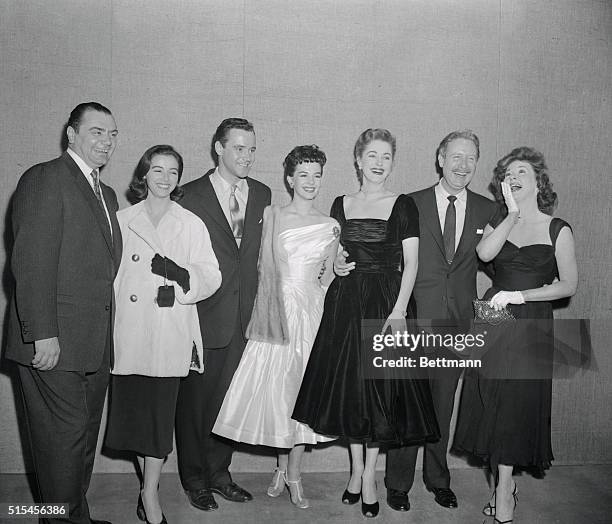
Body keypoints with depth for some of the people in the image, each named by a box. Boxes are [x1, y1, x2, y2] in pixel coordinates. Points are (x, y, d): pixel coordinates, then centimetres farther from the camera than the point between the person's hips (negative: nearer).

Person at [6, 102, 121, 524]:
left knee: (86, 433, 15)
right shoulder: (45, 179, -7)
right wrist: (43, 333, -19)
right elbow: (31, 262, -15)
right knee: (63, 435, 0)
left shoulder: (106, 194, 18)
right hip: (55, 342, -8)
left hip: (95, 345, 8)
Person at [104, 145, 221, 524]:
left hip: (170, 335, -1)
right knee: (134, 410, 5)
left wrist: (182, 278, -18)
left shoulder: (192, 224, 7)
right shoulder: (122, 221, 10)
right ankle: (150, 488, 26)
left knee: (160, 414, 0)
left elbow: (211, 277, 1)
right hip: (129, 333, 1)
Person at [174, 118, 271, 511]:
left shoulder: (262, 194, 8)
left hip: (244, 315, 4)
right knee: (196, 399, 10)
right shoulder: (191, 196, -5)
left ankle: (219, 472, 32)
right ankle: (194, 479, 29)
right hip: (203, 315, -3)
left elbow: (262, 254, 8)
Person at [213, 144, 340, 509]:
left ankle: (294, 474, 17)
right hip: (276, 310, 0)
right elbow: (263, 266, 6)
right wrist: (270, 307, 0)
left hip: (312, 312, 1)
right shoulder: (272, 217, 4)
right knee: (274, 389, 3)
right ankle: (282, 466, 24)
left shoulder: (331, 227, 6)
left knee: (304, 389, 2)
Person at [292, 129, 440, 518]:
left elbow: (411, 262, -6)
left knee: (380, 387, 2)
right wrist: (335, 263, -5)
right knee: (347, 383, 7)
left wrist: (399, 310, -14)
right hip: (345, 304, 3)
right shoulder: (342, 205, 9)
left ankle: (369, 477, 18)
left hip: (387, 303, -3)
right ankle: (356, 469, 26)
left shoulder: (403, 205, -1)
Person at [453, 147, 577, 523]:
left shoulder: (558, 229, 0)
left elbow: (569, 285, -4)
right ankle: (506, 485, 23)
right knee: (492, 403, 6)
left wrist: (520, 295, -13)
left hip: (531, 326, -3)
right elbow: (484, 253, -12)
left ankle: (503, 490, 15)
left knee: (517, 402, 0)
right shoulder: (499, 222, 9)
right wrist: (513, 214, -17)